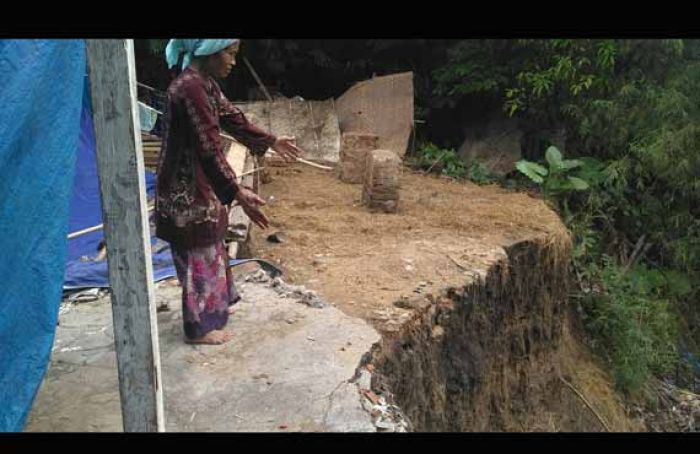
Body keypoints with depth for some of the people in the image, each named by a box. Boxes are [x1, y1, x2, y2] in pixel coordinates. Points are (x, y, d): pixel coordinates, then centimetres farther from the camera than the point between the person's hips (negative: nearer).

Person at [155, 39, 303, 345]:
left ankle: (213, 307, 41)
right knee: (199, 256, 3)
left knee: (210, 249, 23)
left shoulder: (206, 84, 6)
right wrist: (237, 193, -36)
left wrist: (271, 142, 28)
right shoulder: (190, 87, -25)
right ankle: (198, 328, 19)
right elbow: (208, 147, -31)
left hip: (200, 184, 10)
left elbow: (232, 118, 20)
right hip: (186, 190, -10)